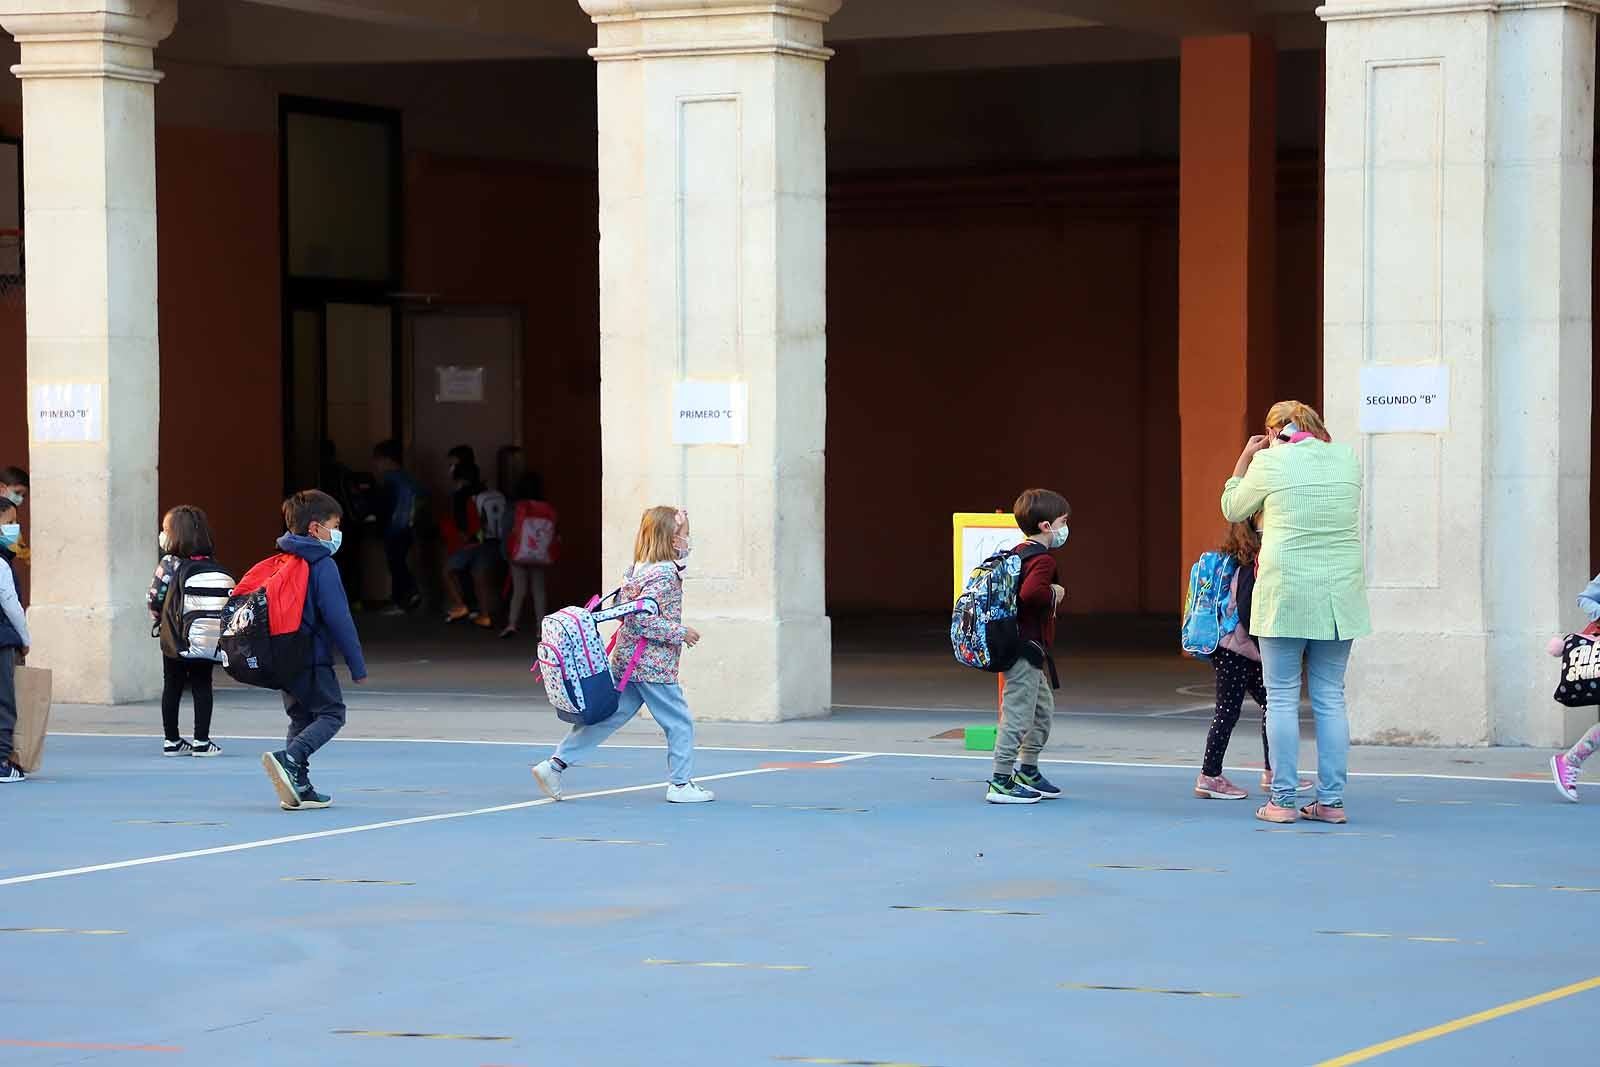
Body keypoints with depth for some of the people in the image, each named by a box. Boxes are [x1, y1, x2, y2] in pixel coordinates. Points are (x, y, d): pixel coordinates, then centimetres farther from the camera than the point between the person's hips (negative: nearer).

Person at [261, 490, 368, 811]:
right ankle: (288, 759, -22)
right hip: (313, 658, -8)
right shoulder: (322, 565, -12)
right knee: (331, 714, 0)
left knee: (301, 718, 15)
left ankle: (299, 789, 10)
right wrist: (357, 666, -11)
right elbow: (339, 619, -15)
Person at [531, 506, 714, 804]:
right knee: (679, 722, 3)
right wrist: (680, 632, -18)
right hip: (653, 666, -9)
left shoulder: (638, 569, 11)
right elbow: (643, 618, -24)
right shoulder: (664, 575, -18)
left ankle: (555, 764, 6)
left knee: (608, 717, 9)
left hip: (627, 662, 9)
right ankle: (681, 784, 8)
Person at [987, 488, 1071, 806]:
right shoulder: (1042, 559, -18)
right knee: (1018, 714, -6)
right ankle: (1001, 783, -3)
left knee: (1043, 709, 21)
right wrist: (1053, 594, -17)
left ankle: (1027, 771, 32)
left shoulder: (1017, 553, 13)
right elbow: (1030, 592, -35)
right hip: (1026, 648, -11)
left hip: (1016, 645, 11)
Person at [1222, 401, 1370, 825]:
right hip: (1340, 593, 4)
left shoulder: (1270, 463, -5)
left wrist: (1244, 459, 20)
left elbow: (1233, 509, 9)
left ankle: (1283, 799, 1)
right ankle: (1331, 800, 7)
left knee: (1282, 696, 3)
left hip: (1287, 592, -4)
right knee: (1330, 697, 8)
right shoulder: (1347, 460, 7)